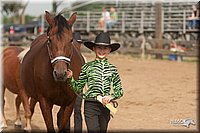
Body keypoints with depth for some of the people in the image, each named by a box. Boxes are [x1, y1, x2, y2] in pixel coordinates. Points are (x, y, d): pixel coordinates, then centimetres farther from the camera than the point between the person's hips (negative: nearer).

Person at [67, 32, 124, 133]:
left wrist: (111, 96, -13)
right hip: (90, 105, -3)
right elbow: (78, 89, 6)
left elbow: (120, 91, 6)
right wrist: (71, 78, -10)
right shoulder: (87, 67, 1)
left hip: (106, 105, 3)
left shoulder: (112, 69, 6)